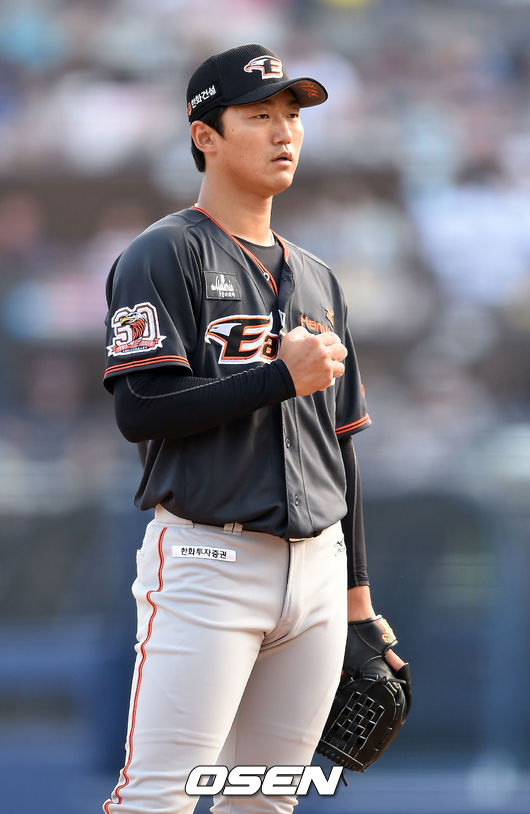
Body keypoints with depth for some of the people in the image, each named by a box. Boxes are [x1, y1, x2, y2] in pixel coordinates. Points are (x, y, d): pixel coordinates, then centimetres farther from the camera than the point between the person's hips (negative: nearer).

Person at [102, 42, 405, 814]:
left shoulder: (317, 280, 19)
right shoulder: (164, 256, -3)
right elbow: (141, 410, -14)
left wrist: (357, 592, 18)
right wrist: (283, 377, -14)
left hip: (317, 566, 7)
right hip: (208, 563, -7)